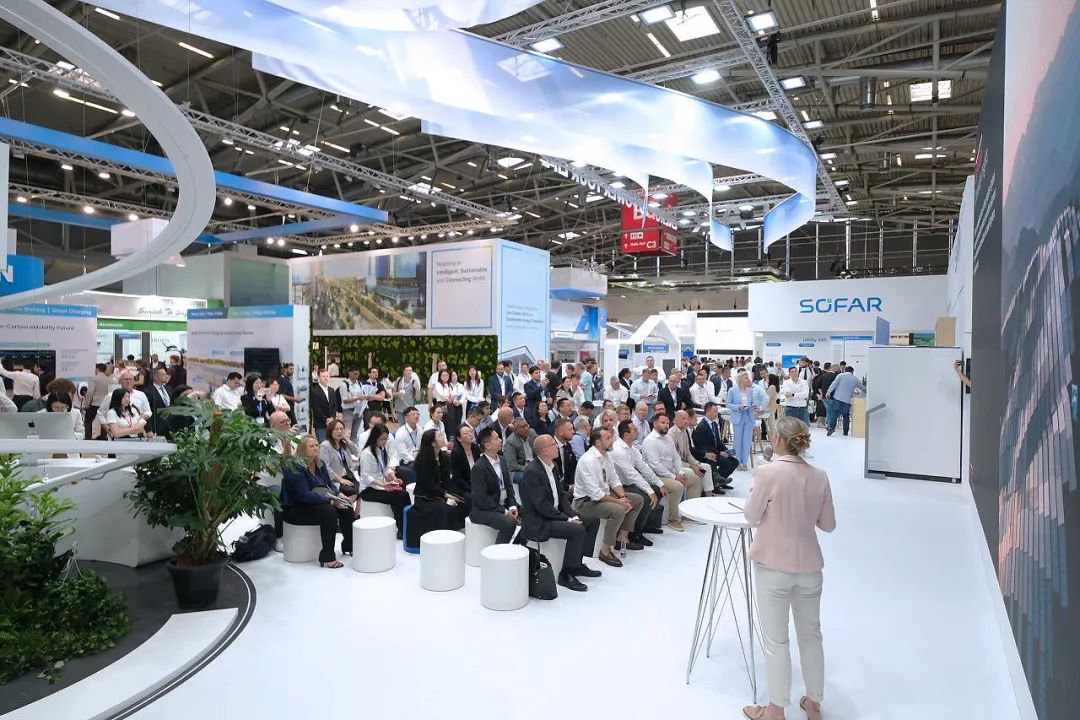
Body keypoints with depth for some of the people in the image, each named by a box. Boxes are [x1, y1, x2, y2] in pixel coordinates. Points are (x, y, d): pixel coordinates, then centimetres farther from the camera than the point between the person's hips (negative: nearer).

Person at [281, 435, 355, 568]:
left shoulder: (320, 464, 6)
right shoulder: (295, 468, -21)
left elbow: (329, 485, 15)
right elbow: (304, 495, -28)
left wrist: (338, 495, -6)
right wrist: (331, 501, -28)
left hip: (316, 503, 9)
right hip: (294, 510, -8)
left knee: (347, 508, -7)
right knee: (329, 512, -31)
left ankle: (349, 546, 11)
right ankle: (327, 558, -26)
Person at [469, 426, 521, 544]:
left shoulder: (502, 460, 8)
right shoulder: (479, 467, -18)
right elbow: (482, 499, -20)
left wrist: (512, 506, -4)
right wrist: (504, 512, -20)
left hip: (504, 505, 8)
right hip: (483, 510, -8)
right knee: (509, 523, -29)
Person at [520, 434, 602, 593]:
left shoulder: (552, 466, 7)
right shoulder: (532, 471, -22)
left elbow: (561, 495, 11)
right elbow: (542, 506, -24)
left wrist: (573, 515, -5)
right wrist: (568, 519, -20)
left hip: (554, 514, 10)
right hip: (538, 523, -10)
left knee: (593, 520, 7)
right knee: (577, 530, -26)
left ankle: (577, 563, 16)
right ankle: (566, 575, -11)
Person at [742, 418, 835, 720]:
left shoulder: (768, 473, -17)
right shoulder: (819, 476, -3)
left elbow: (751, 516, -6)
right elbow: (828, 525, 5)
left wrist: (756, 490, 10)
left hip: (773, 565, -4)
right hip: (809, 565, 5)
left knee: (776, 640, 9)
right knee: (811, 635, 21)